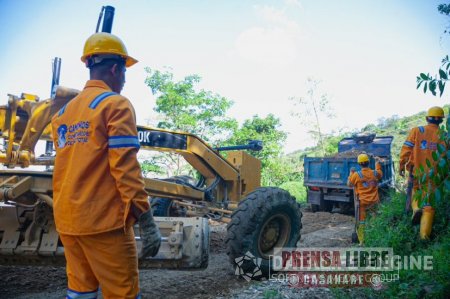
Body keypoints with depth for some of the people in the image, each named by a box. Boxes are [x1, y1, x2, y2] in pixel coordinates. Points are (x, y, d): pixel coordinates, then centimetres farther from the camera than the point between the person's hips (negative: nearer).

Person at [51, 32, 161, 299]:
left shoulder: (64, 111, 13)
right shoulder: (116, 105, -9)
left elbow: (67, 169, 17)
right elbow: (125, 168, -18)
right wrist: (147, 223, -16)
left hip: (67, 221, 8)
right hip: (103, 222, -8)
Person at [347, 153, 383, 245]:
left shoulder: (357, 175, -12)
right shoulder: (375, 173, -3)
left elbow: (349, 184, 2)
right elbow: (380, 174, 23)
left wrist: (351, 173, 13)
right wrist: (377, 164, 36)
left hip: (362, 202, -3)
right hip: (374, 202, 3)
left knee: (361, 222, 5)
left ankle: (362, 241, 7)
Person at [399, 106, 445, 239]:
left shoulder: (416, 131, -4)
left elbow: (406, 149, -8)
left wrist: (401, 166, 0)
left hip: (416, 172, 0)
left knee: (415, 191, 26)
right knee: (429, 203, 7)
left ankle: (416, 208, -5)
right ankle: (425, 234, 6)